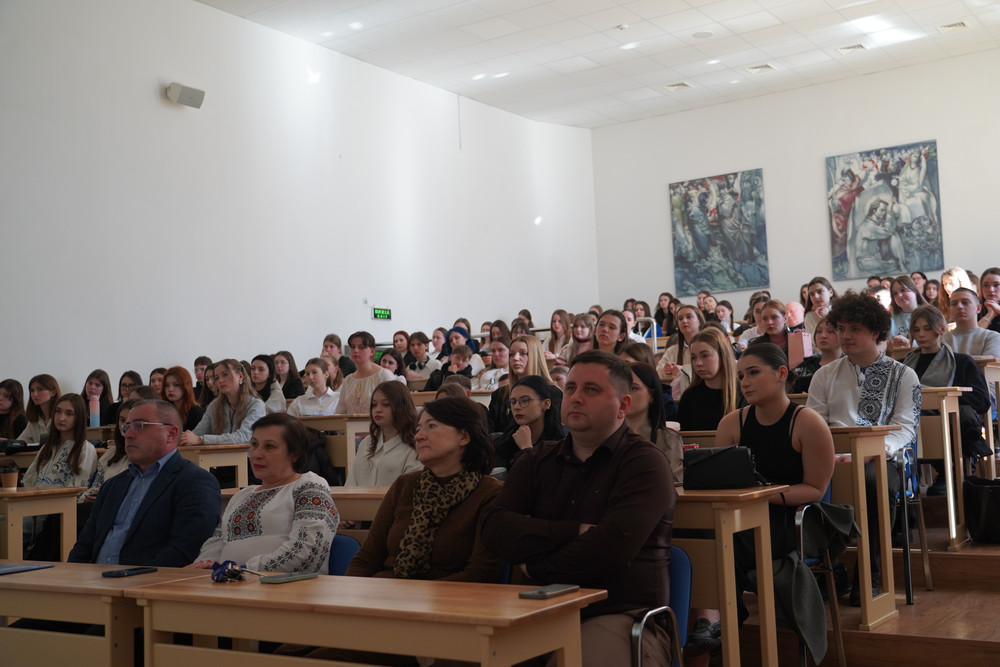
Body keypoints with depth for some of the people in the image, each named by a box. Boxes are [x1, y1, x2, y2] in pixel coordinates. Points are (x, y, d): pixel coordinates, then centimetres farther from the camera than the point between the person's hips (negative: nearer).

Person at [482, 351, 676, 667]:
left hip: (620, 616, -4)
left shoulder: (645, 463, 0)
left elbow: (613, 547, -16)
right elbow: (495, 529, 0)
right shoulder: (538, 460, 16)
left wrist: (536, 569, -3)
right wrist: (574, 532, -12)